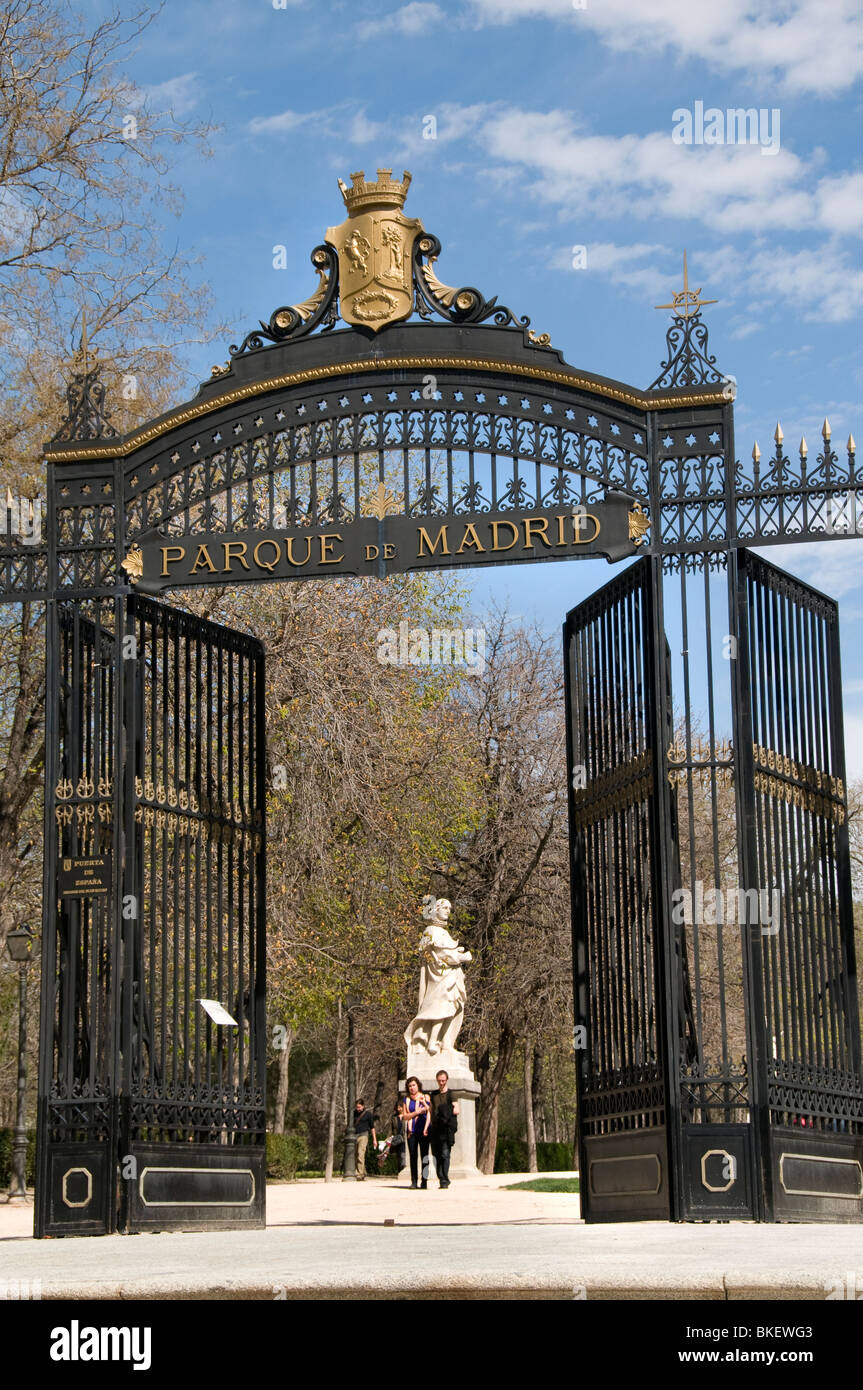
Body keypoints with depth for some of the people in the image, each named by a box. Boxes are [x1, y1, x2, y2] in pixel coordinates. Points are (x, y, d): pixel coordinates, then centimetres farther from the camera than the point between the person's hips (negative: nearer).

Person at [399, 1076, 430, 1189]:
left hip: (423, 1130, -2)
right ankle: (414, 1181, 1)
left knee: (424, 1156, -5)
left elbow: (429, 1114, 1)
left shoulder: (425, 1098, 6)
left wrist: (426, 1128, -10)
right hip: (411, 1131, 2)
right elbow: (405, 1116, 6)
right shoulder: (406, 1100, 12)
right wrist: (416, 1112, -9)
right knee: (413, 1156, -1)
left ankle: (424, 1181, -4)